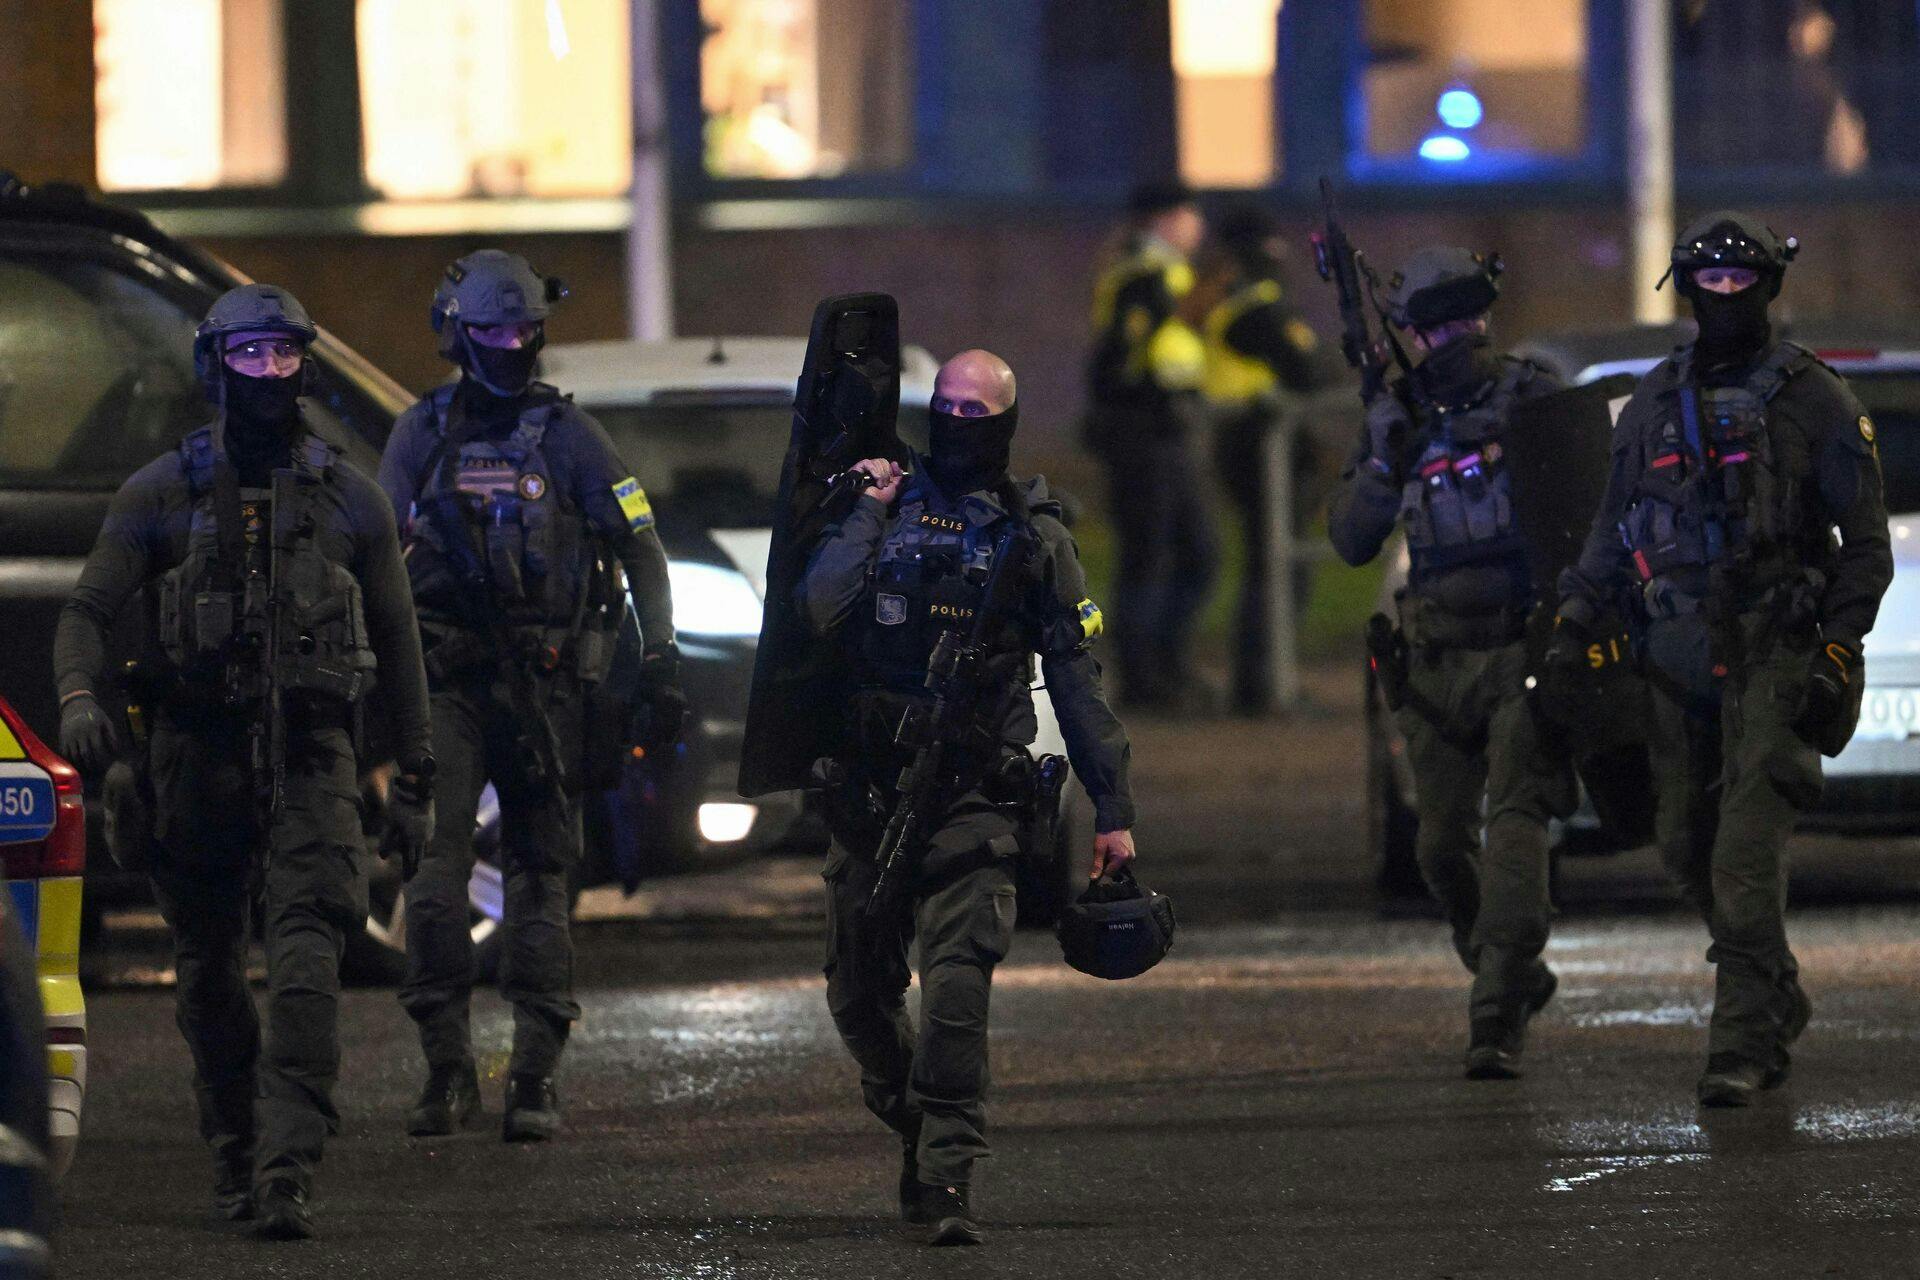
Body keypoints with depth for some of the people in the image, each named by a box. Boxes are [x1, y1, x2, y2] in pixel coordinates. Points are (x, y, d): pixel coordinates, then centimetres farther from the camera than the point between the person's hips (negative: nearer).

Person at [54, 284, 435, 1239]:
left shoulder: (348, 499, 10)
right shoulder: (162, 493, 7)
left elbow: (397, 642, 15)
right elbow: (87, 609, 4)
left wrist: (415, 780, 13)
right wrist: (79, 697, -18)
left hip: (311, 755, -1)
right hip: (198, 753, 1)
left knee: (306, 952, -17)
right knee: (209, 967, 7)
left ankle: (286, 1168, -26)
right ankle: (234, 1160, 20)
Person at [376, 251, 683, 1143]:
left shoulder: (566, 436, 4)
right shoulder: (422, 433, 8)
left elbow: (640, 550, 5)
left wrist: (661, 663, -2)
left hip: (545, 681, -1)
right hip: (443, 682, 1)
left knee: (541, 876, 1)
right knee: (434, 862, -11)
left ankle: (535, 1078, 4)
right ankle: (447, 1069, -7)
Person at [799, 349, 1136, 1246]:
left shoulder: (1032, 535, 6)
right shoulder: (885, 505, 9)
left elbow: (1077, 682, 8)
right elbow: (817, 609, -7)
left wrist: (1113, 809, 4)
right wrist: (867, 516, -8)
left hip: (973, 799, -3)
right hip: (869, 792, 3)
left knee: (956, 986, -18)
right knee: (859, 993, 9)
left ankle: (946, 1182, -19)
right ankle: (919, 1131, 33)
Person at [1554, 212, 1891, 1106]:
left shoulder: (1814, 398, 1)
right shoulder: (1654, 403, 14)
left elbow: (1867, 542, 1)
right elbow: (1615, 529, 20)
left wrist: (1836, 652, -9)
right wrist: (1573, 622, 6)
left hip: (1774, 654, -5)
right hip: (1679, 658, 5)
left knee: (1747, 851, -15)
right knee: (1688, 847, 7)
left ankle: (1742, 1046, -16)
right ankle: (1777, 1000, 27)